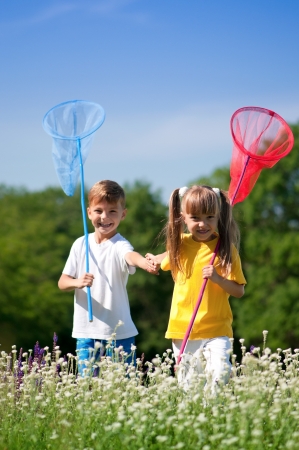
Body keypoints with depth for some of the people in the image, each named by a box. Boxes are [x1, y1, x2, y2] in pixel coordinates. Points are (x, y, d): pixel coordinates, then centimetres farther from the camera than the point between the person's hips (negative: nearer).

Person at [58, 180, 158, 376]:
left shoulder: (120, 245, -9)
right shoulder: (81, 244, 5)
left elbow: (131, 256, -34)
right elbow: (62, 282, 5)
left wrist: (145, 262, -57)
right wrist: (77, 282, -18)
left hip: (119, 332, -3)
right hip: (86, 332, 3)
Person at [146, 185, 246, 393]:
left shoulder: (226, 249, -6)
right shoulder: (180, 245, 4)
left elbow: (239, 291, -8)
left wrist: (218, 278, -21)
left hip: (216, 330, -3)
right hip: (182, 329, 3)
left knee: (219, 374, -21)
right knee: (187, 383, 7)